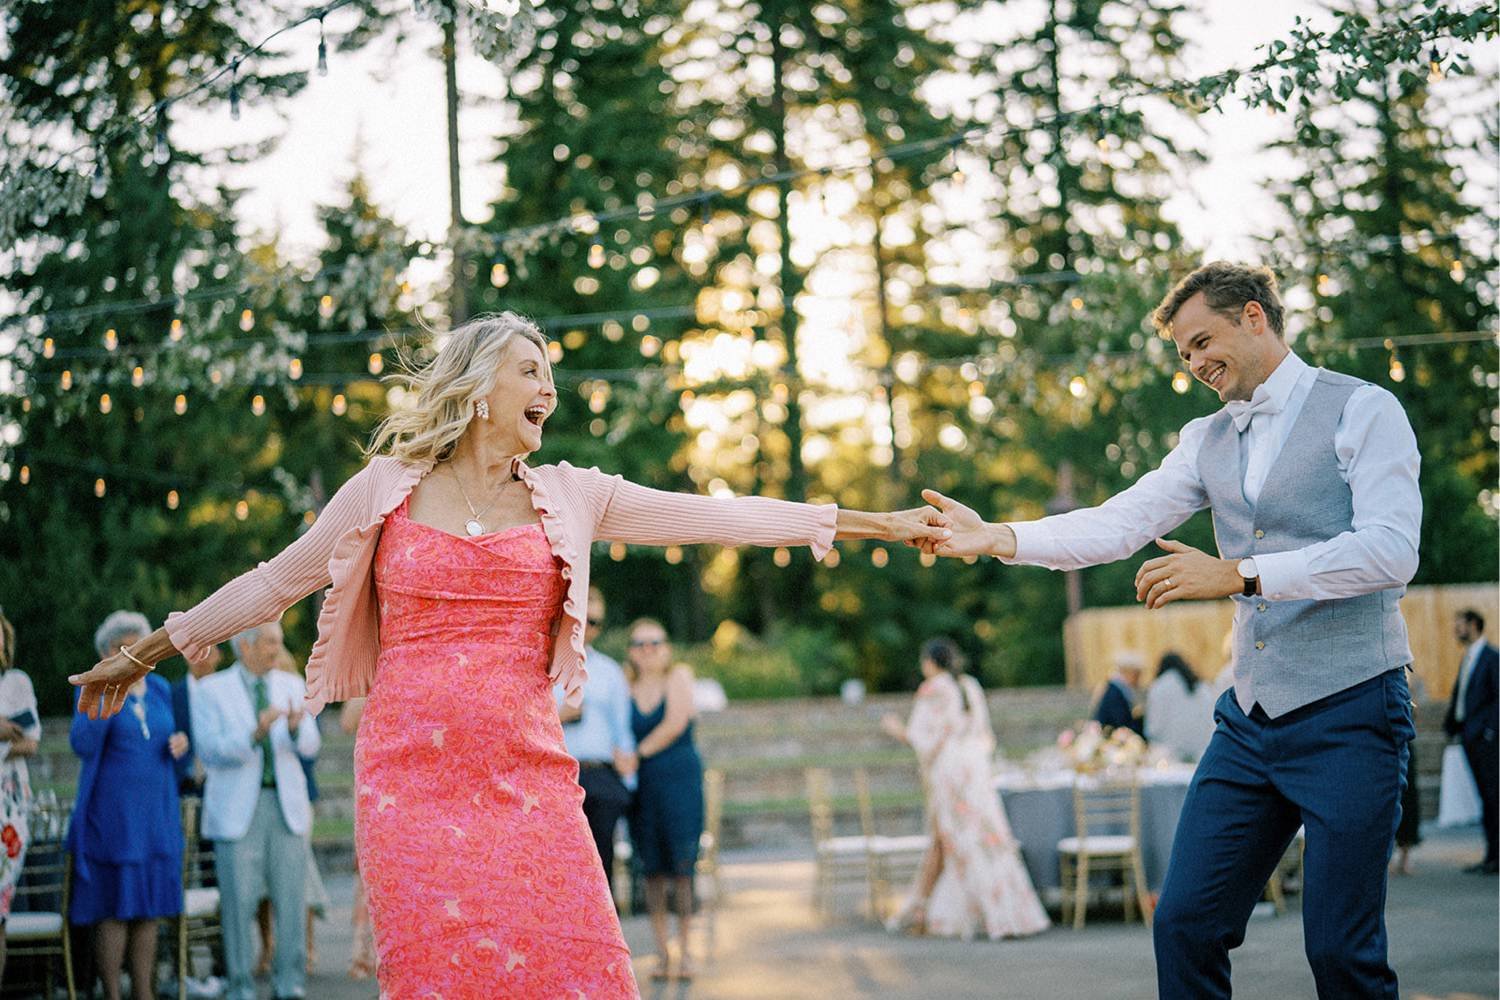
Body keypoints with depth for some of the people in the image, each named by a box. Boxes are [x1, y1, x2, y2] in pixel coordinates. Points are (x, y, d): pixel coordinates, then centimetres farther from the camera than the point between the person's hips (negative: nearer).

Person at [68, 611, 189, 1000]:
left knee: (150, 904, 6)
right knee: (115, 904, -5)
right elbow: (82, 744, -19)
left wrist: (180, 744, -2)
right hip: (111, 814, -5)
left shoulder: (160, 690, 11)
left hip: (157, 813, 5)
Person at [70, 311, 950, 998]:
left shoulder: (568, 497, 11)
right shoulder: (387, 491, 8)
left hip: (530, 783, 2)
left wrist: (876, 523, 6)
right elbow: (274, 584, 15)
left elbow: (720, 518, 8)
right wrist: (146, 654, 17)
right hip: (412, 783, -2)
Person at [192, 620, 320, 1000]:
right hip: (237, 809, -3)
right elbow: (208, 751, -9)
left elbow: (309, 746, 0)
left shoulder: (291, 686, 10)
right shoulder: (213, 691, 1)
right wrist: (254, 734, -25)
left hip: (286, 805, 3)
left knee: (292, 900, 1)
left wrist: (295, 727, -23)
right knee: (239, 902, -1)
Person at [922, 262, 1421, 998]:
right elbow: (1118, 525, 3)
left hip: (1347, 715, -6)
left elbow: (1391, 550, -17)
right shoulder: (1206, 441, 14)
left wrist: (1238, 574, -22)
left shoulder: (1362, 411, -5)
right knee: (1185, 923, 3)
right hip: (1250, 717, 6)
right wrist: (996, 538, -11)